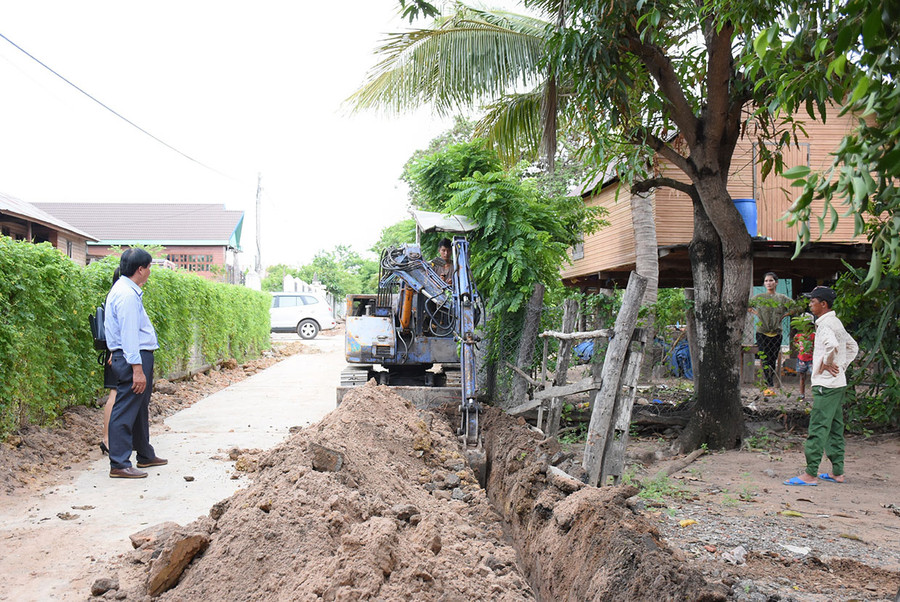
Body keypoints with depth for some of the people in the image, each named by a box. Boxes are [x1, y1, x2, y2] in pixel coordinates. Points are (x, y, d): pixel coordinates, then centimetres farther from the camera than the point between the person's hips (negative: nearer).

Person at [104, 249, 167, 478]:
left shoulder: (128, 290, 15)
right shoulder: (127, 295, -18)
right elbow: (129, 335, -23)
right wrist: (137, 369, -24)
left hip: (141, 357, 11)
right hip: (133, 358, -11)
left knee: (140, 410, 20)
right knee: (125, 412, -7)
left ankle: (145, 455, 33)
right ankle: (119, 465, -2)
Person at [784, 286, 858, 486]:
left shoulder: (825, 324, -15)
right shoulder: (836, 322, 16)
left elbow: (832, 345, -34)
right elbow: (853, 346, 26)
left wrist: (825, 364, -19)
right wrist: (841, 366, 16)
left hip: (826, 384, -10)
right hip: (839, 383, 10)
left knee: (818, 428, -9)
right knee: (835, 427, 14)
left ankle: (810, 474, -9)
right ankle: (837, 472, 19)